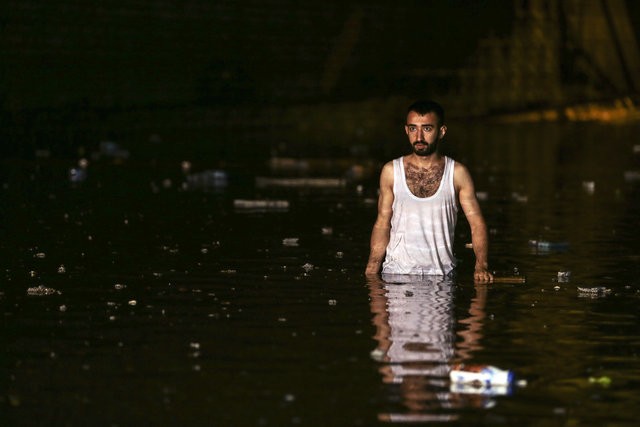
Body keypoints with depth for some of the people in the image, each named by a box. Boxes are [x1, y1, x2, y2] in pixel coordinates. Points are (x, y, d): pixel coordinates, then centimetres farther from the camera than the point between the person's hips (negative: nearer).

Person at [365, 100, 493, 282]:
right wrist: (371, 272, -3)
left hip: (441, 275, 0)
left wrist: (481, 266, -15)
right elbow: (382, 224, 10)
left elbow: (477, 223, 2)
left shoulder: (457, 173, 4)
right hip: (396, 272, 0)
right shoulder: (391, 171, 8)